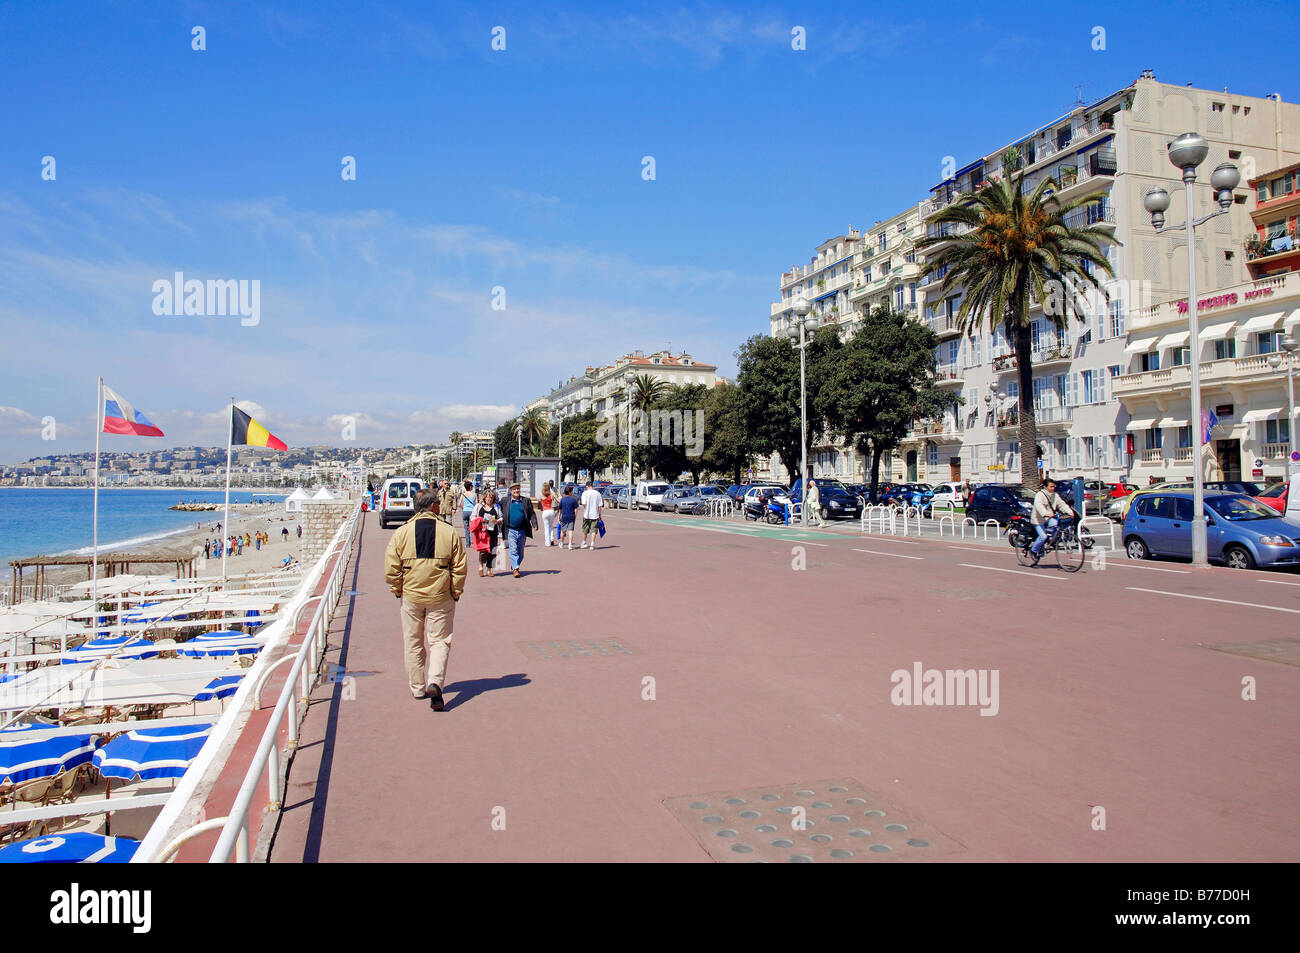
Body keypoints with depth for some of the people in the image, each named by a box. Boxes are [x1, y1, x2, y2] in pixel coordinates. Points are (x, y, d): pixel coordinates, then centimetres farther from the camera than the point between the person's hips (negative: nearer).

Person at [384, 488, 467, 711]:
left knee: (413, 644, 15)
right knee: (439, 641, 7)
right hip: (440, 598, -1)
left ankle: (417, 688, 24)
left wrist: (397, 590, 11)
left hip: (411, 596, 1)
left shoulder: (401, 533, -4)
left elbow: (391, 568, -3)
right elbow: (459, 568, -4)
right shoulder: (450, 533, -6)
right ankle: (435, 683, -12)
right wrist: (456, 592, 8)